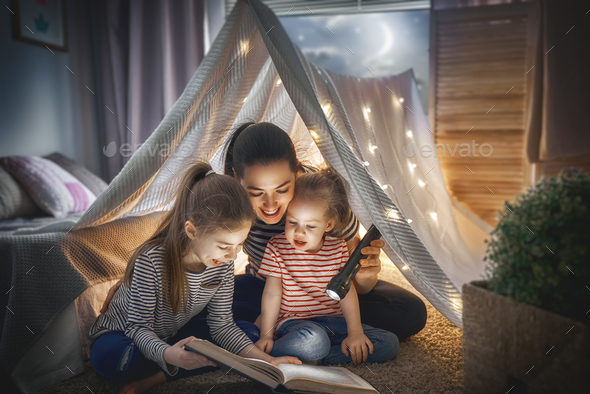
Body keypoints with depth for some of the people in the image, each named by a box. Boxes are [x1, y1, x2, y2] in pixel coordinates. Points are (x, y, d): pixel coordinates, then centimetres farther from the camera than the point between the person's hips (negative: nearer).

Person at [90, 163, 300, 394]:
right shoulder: (151, 261, -33)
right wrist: (167, 354, -50)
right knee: (108, 358, -41)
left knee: (250, 333, -11)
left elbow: (221, 324, -11)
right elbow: (139, 327, -28)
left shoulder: (223, 265, -16)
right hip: (123, 334, -6)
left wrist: (267, 361, -22)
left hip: (174, 335, 6)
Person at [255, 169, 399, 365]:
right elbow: (272, 293, -4)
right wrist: (266, 335, -8)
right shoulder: (277, 247, -5)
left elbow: (346, 290, 1)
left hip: (335, 322, 6)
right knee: (313, 340, -41)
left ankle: (313, 359, -17)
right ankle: (269, 356, -17)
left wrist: (355, 332, -8)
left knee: (390, 343, -12)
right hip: (294, 322, -6)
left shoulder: (338, 247, 2)